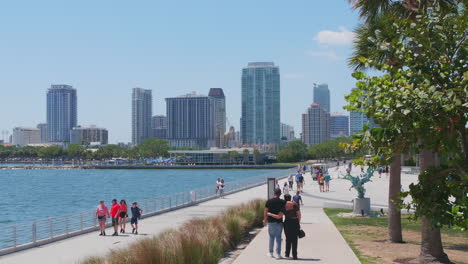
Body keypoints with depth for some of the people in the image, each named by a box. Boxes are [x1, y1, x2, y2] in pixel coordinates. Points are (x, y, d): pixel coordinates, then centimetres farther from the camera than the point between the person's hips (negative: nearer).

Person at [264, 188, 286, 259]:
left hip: (271, 221, 1)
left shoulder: (269, 201, -2)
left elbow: (265, 212, -1)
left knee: (271, 237, 14)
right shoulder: (282, 202, -5)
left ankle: (270, 252, 21)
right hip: (279, 221, -1)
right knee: (278, 238, 4)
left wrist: (265, 220, 10)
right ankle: (278, 254, 1)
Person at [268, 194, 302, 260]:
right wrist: (298, 222, 11)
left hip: (287, 223, -1)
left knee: (288, 239, 16)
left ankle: (287, 254, 23)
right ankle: (294, 255, -1)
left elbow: (278, 216, -12)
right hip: (295, 222, 1)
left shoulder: (284, 207, -7)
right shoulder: (294, 204, -3)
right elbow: (299, 214, -1)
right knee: (294, 239, 5)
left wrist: (270, 214, 0)